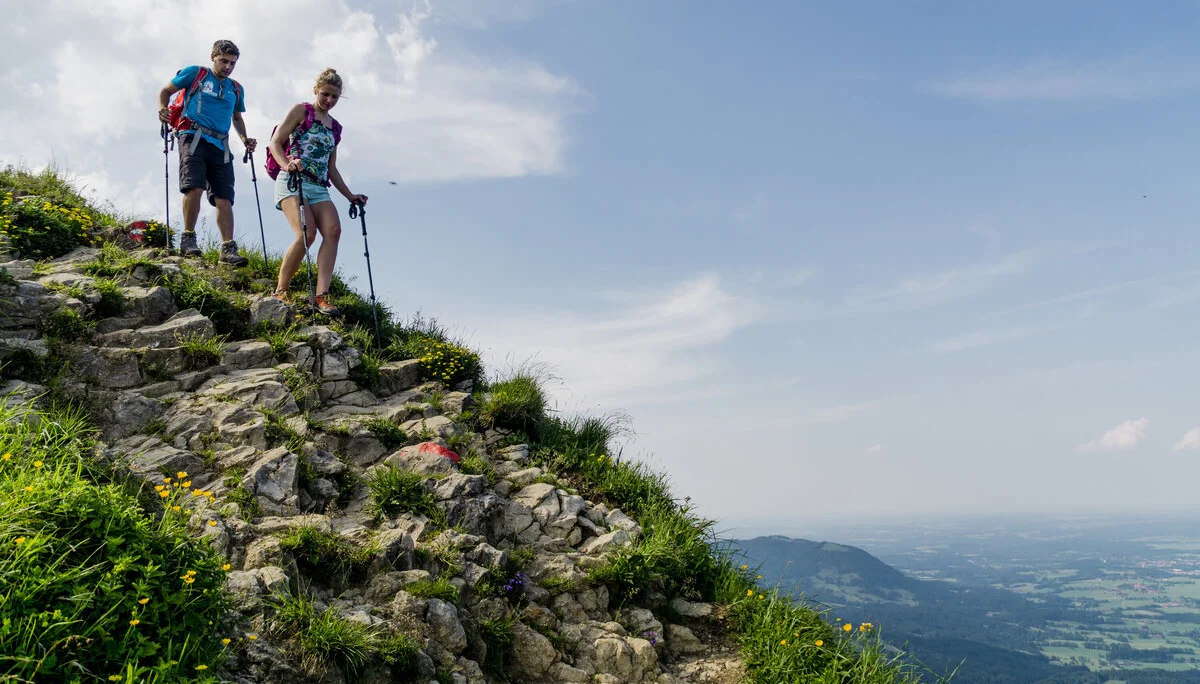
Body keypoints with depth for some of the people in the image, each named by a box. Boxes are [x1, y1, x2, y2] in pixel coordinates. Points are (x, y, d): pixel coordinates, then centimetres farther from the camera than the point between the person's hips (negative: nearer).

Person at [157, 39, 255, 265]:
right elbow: (166, 91, 14)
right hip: (194, 137, -4)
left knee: (224, 198, -7)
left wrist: (245, 140, 18)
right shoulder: (195, 74, 9)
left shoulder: (236, 89, 22)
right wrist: (162, 109, -6)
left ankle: (228, 250, -13)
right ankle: (188, 239, -12)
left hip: (220, 145, 4)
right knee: (194, 187, -22)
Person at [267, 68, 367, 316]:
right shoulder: (301, 111, 6)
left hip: (319, 188, 6)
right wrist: (286, 164, -21)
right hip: (292, 182, -6)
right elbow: (275, 143, -1)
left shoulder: (335, 127, 22)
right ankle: (280, 291, -9)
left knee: (333, 231, -20)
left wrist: (350, 196, 19)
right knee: (307, 234, -25)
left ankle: (322, 295, -26)